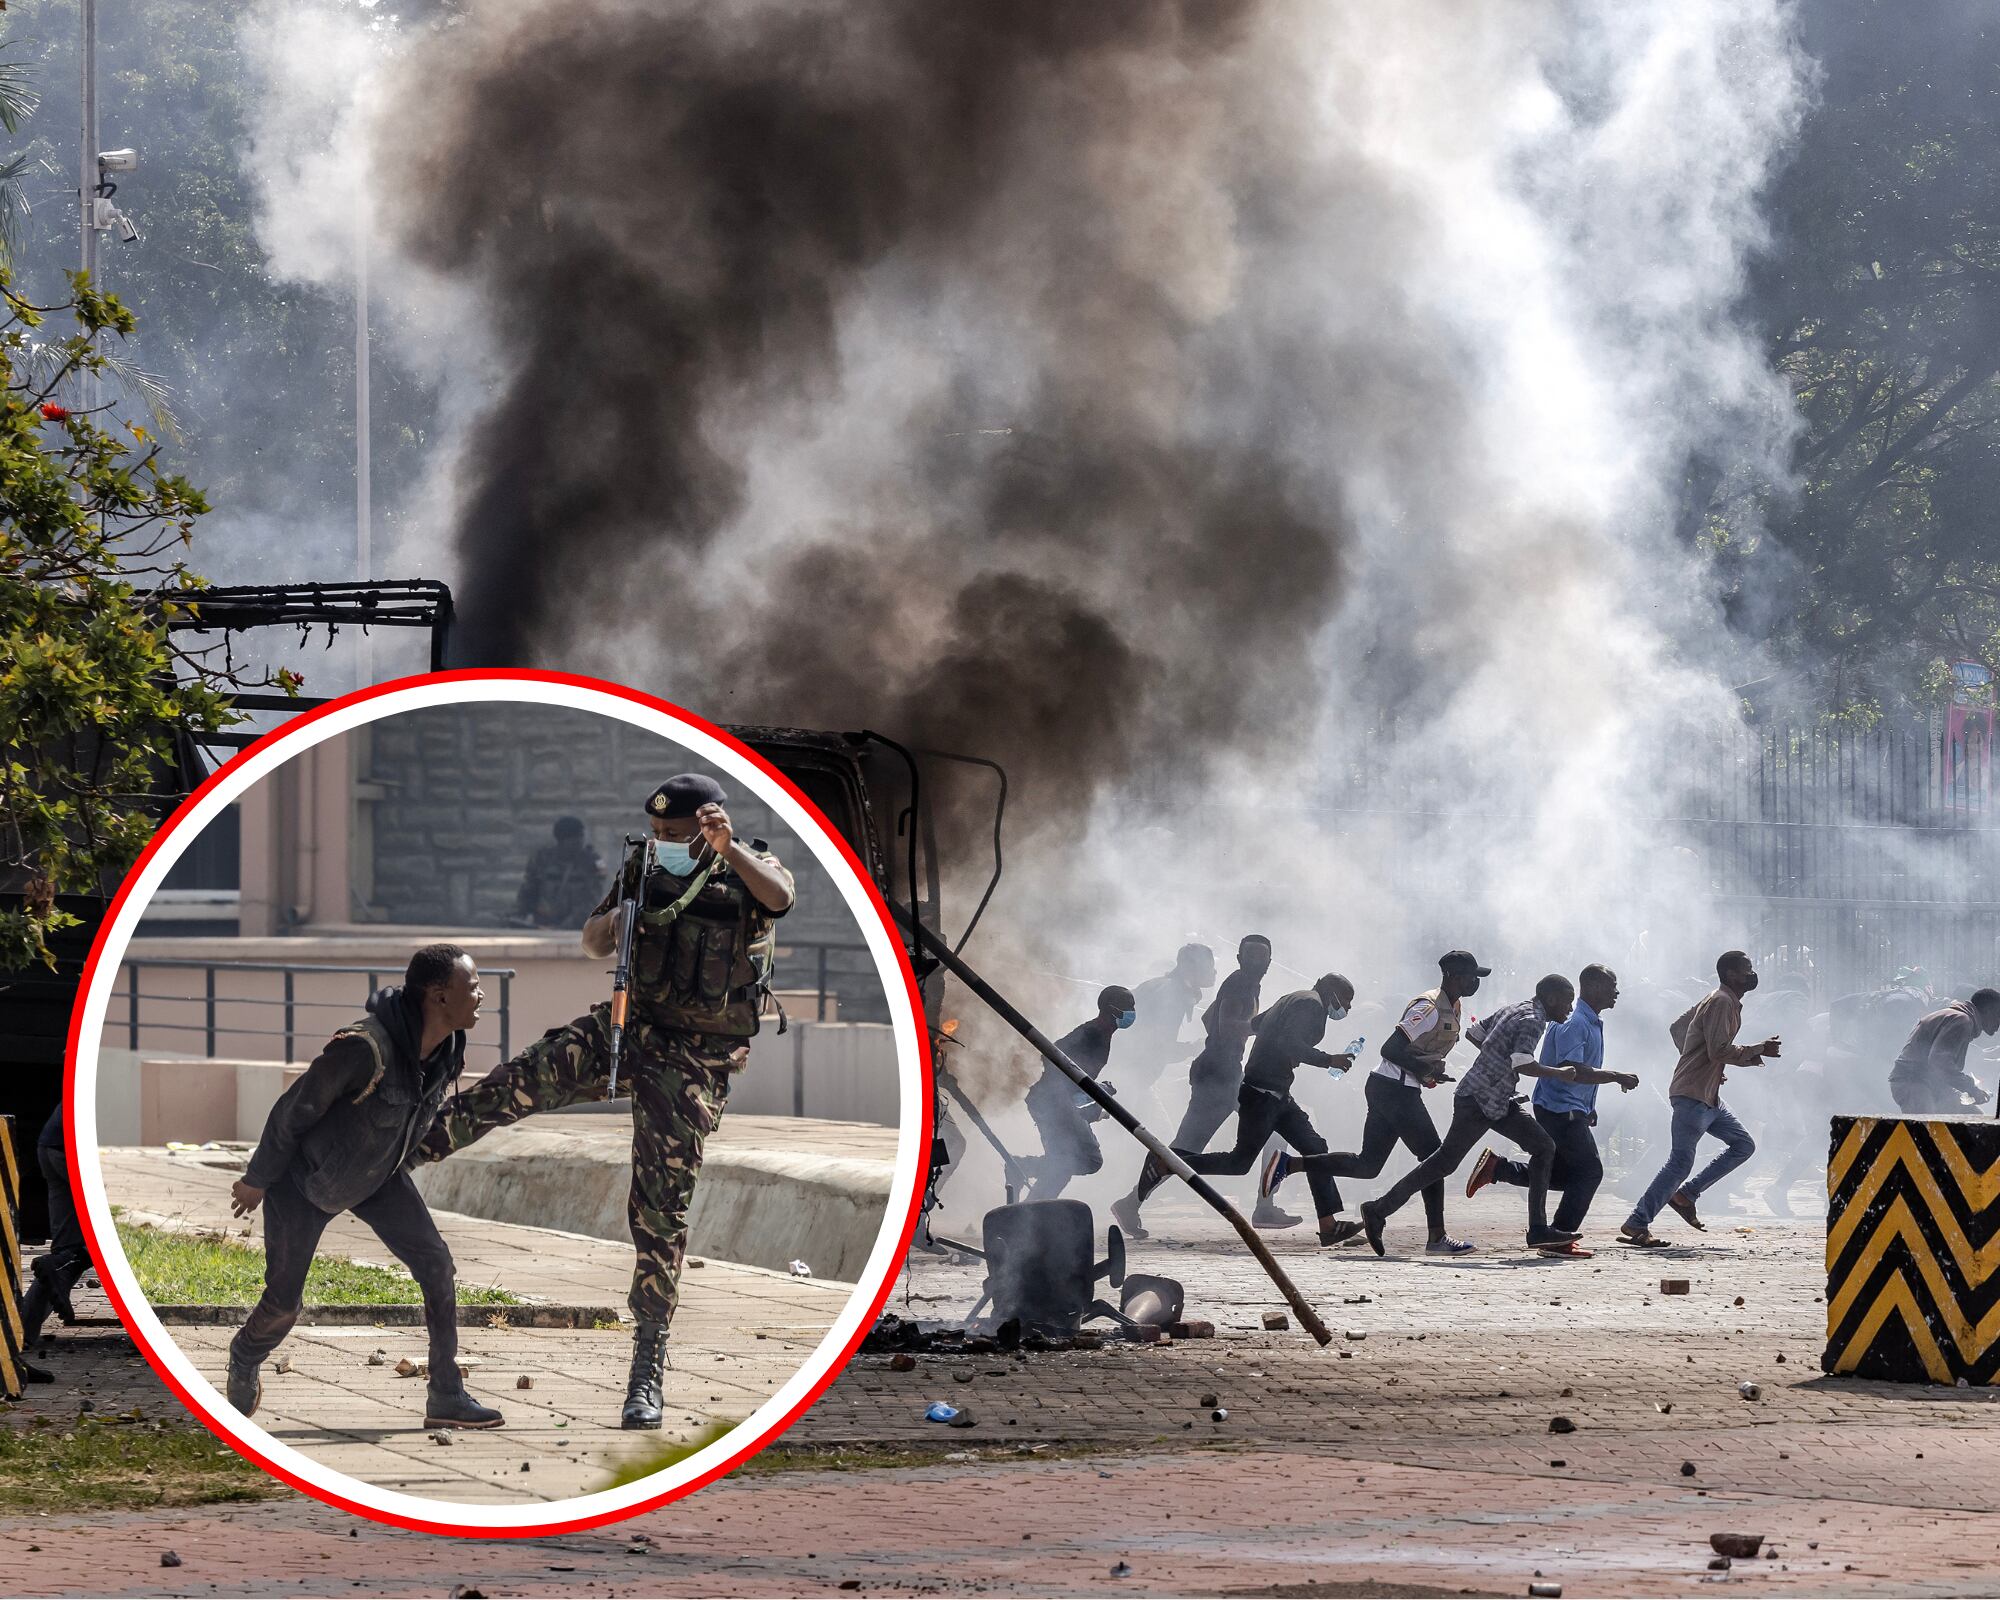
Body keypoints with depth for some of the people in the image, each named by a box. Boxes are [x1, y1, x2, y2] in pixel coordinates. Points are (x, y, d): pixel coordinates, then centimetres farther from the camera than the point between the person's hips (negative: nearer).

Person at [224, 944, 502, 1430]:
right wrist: (256, 1181, -13)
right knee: (283, 1302, 0)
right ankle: (244, 1362, 34)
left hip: (376, 1173, 6)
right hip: (302, 1177, -6)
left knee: (436, 1266, -9)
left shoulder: (448, 1052, -14)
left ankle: (447, 1396, -3)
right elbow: (292, 1112, -25)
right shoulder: (364, 1047, -38)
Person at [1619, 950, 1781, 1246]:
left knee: (1744, 1145, 12)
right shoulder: (1721, 1002, -14)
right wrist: (1759, 1050, -14)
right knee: (1681, 1160, -12)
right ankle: (1637, 1224, -11)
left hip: (1709, 1097, 11)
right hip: (1692, 1096, -11)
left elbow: (1677, 1027, 25)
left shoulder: (1721, 1001, 17)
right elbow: (1719, 1050, -24)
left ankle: (1685, 1195, 10)